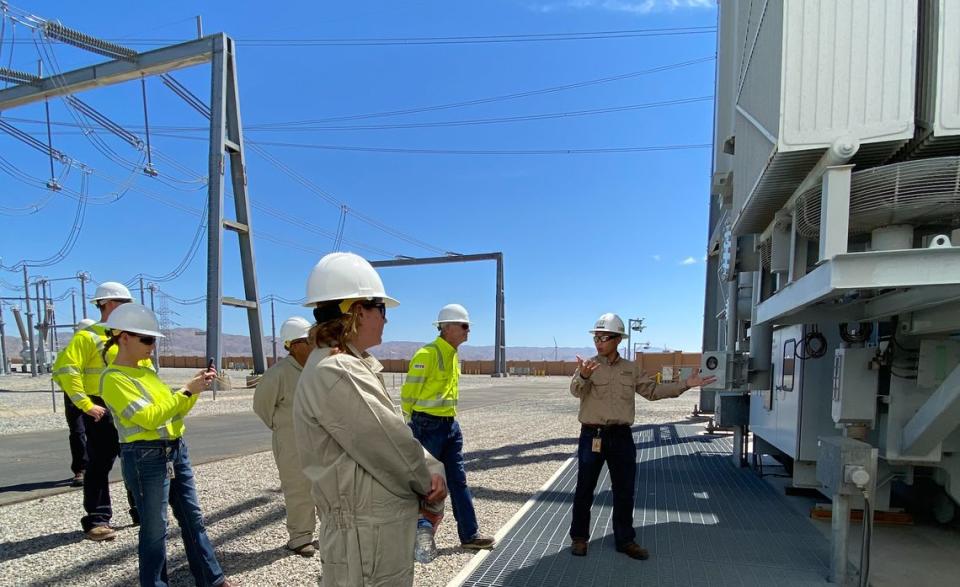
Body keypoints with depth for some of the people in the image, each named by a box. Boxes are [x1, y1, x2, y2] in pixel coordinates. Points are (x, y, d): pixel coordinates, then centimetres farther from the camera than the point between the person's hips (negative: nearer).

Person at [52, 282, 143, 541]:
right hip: (103, 411, -7)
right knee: (99, 466, 0)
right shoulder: (88, 337, -8)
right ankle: (97, 521, 9)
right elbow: (65, 370, -18)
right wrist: (85, 405, -21)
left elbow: (146, 368, 23)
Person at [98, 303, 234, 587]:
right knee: (155, 529, 3)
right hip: (146, 458, -8)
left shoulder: (146, 370, 12)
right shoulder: (113, 378, -13)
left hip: (176, 450, 8)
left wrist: (196, 387, 2)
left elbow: (174, 409, 16)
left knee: (193, 518, 14)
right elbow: (149, 417, -21)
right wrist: (186, 390, -20)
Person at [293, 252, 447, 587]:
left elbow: (397, 433, 8)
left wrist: (432, 469, -8)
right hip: (366, 539, -10)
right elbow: (392, 445, -20)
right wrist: (432, 488, -4)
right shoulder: (335, 373, -23)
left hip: (384, 529, 10)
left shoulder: (354, 366, 10)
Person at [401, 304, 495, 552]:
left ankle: (469, 534, 21)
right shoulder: (427, 354, -18)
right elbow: (409, 392, -14)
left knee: (458, 480, 12)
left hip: (450, 424, 9)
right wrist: (416, 423, -4)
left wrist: (447, 417, 18)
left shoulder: (453, 355, 10)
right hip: (428, 426, -8)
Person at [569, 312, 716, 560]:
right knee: (585, 489, 7)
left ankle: (625, 540, 27)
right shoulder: (588, 365, -7)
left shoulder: (630, 369, 7)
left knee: (624, 491, 11)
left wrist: (685, 385, 4)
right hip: (592, 435, -3)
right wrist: (583, 377, -49)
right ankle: (579, 537, 23)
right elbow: (575, 390, -24)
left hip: (622, 436, 3)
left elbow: (653, 391, 12)